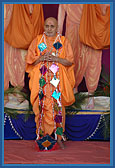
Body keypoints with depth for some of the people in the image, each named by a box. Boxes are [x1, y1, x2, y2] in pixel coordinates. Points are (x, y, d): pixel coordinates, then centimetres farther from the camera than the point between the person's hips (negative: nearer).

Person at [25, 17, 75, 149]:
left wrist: (56, 58, -13)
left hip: (57, 80, 0)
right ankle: (42, 135, 10)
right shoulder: (37, 40, 8)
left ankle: (58, 136, 9)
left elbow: (70, 61, 2)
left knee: (58, 107, -1)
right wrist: (41, 58, -12)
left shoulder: (63, 41, 6)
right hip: (41, 80, 0)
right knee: (41, 107, -1)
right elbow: (30, 59, 6)